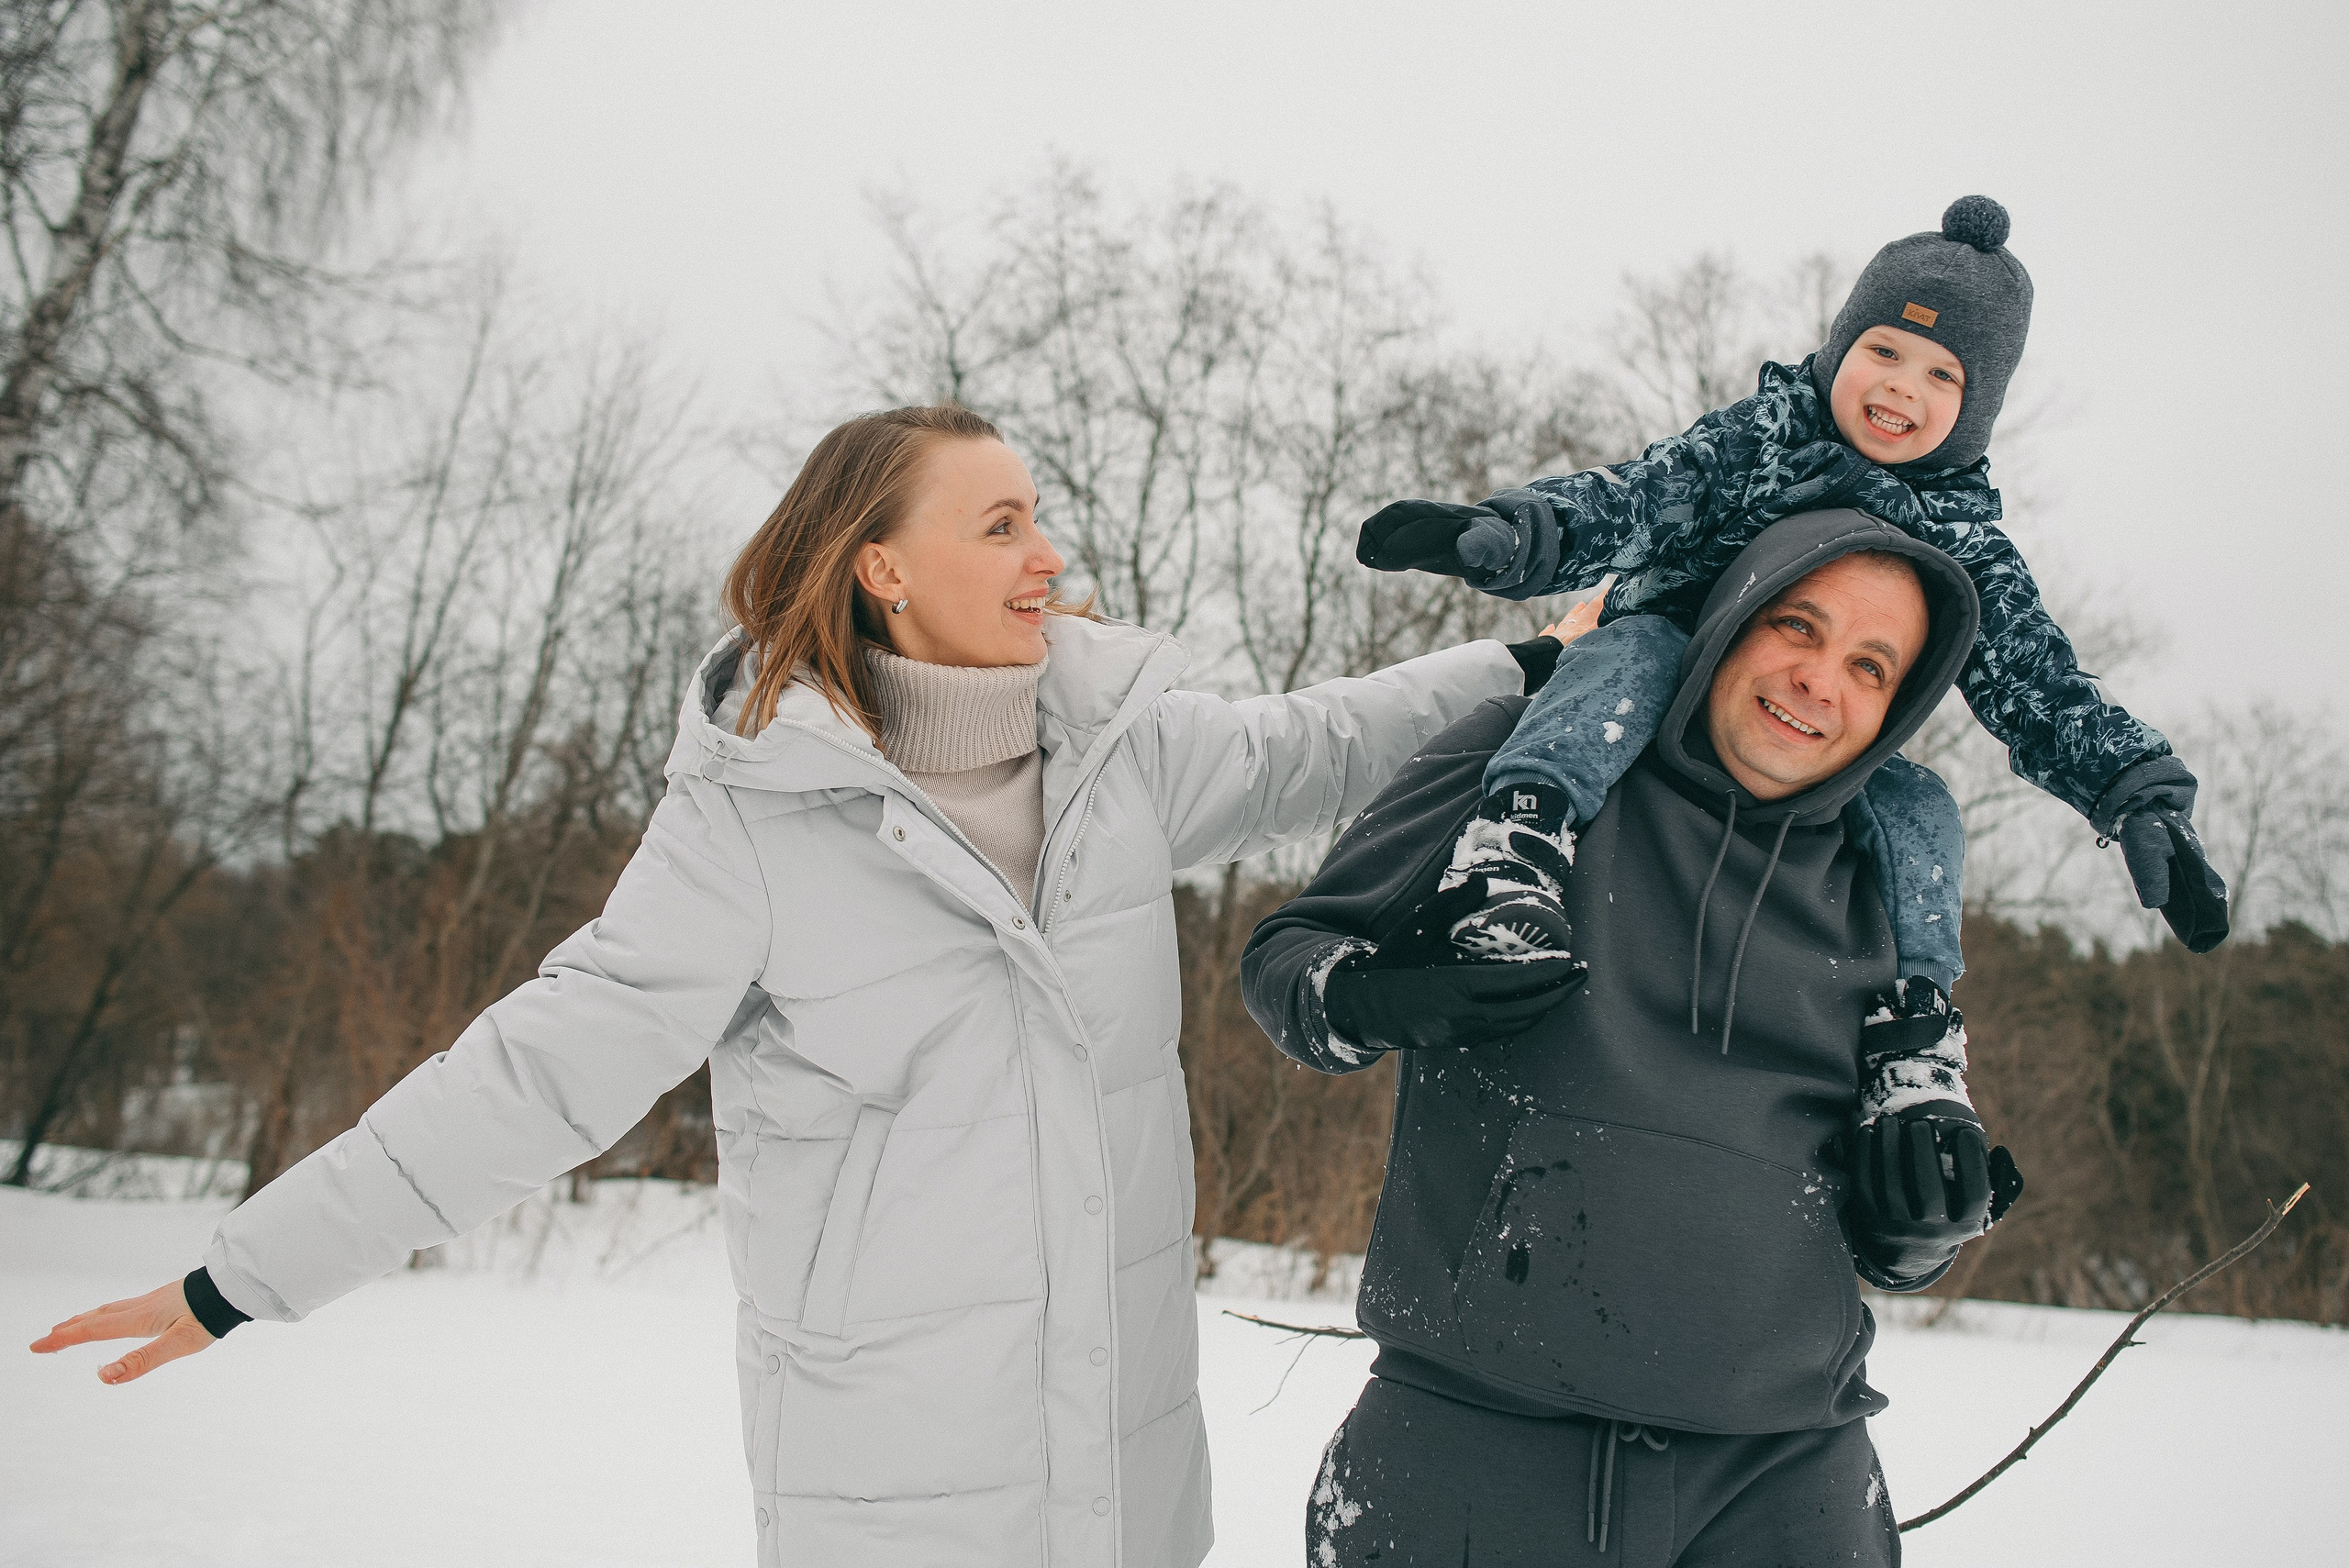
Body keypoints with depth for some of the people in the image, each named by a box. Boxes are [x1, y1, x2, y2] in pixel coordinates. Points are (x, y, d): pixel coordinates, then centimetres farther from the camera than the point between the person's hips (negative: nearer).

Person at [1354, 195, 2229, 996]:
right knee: (1637, 647, -33)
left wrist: (2142, 792, -15)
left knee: (1918, 811, -22)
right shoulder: (1753, 438, -1)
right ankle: (1518, 833, -50)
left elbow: (2034, 681, 0)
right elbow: (1629, 503, -13)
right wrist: (1504, 535, -33)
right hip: (1664, 698, -2)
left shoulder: (1961, 542, 4)